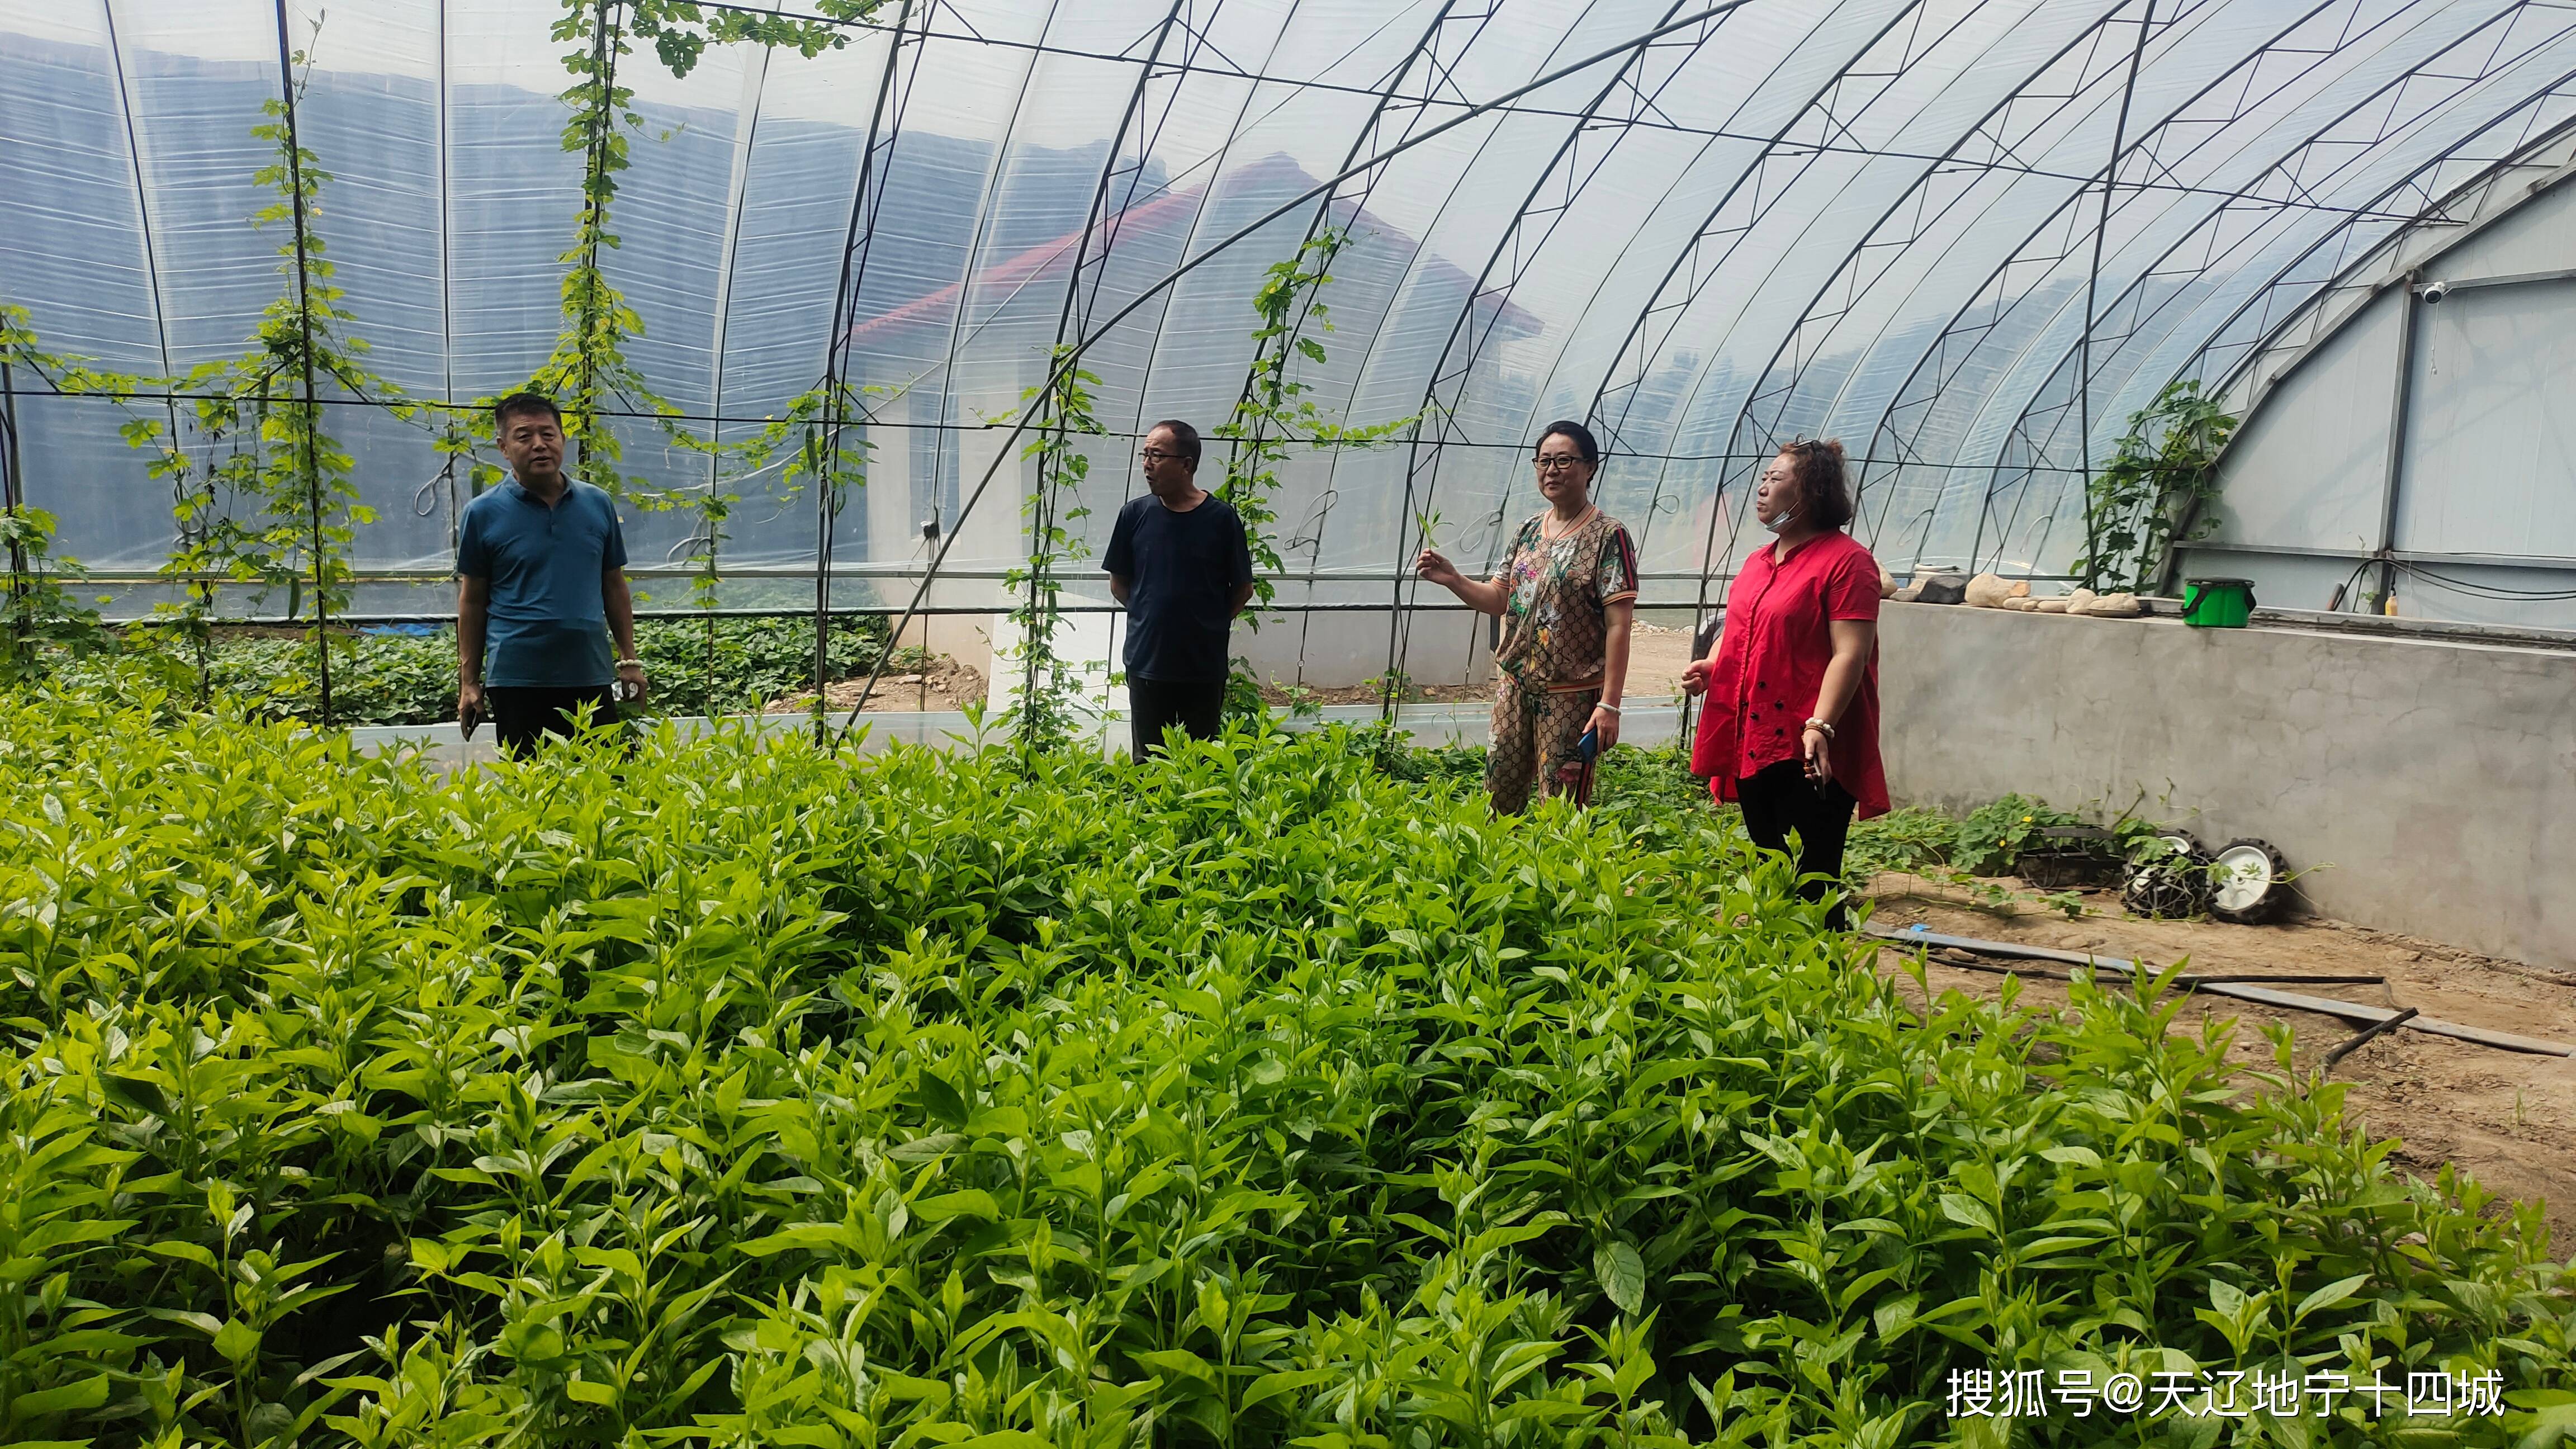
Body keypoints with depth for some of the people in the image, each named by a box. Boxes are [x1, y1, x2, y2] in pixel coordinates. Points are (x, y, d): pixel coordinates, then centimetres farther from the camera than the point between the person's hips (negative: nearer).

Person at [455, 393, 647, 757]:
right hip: (516, 682, -2)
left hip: (591, 676, 2)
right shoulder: (483, 514, 0)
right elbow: (472, 602, 4)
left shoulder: (599, 505, 7)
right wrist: (468, 682, 2)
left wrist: (629, 660, 9)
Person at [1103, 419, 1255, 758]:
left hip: (1206, 666, -1)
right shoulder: (1135, 514, -1)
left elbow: (1243, 590, 3)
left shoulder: (1221, 518, -7)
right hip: (1146, 663, 1)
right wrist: (1150, 616, 4)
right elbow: (1118, 584, 9)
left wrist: (1209, 622, 4)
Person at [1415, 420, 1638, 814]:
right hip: (1514, 684, 6)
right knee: (1498, 796, 12)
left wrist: (1609, 704, -19)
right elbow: (1500, 600, 14)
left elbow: (1618, 627, -13)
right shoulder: (1528, 532, 10)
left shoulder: (1607, 536, -9)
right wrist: (1453, 580, -5)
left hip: (1570, 694, -6)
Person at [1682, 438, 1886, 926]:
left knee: (1812, 879, -3)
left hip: (1807, 752, -8)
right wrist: (1712, 666, 7)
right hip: (1752, 742, 8)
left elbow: (1850, 653, -16)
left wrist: (1820, 726, -26)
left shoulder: (1845, 560, -9)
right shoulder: (1759, 561, 17)